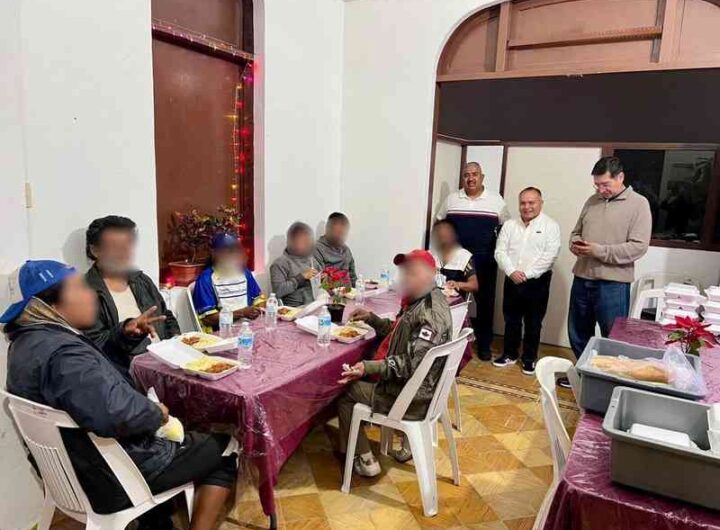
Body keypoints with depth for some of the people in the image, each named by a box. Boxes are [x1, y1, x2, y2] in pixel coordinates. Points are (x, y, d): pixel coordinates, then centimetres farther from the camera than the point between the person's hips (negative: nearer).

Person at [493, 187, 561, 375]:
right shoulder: (509, 225, 6)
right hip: (512, 281, 3)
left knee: (533, 323, 7)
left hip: (537, 282, -3)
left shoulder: (550, 226, -4)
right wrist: (511, 271, -15)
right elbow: (500, 252, 1)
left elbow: (550, 256, -13)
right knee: (511, 320, 13)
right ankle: (510, 354, 28)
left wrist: (527, 274, -18)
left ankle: (529, 358, 21)